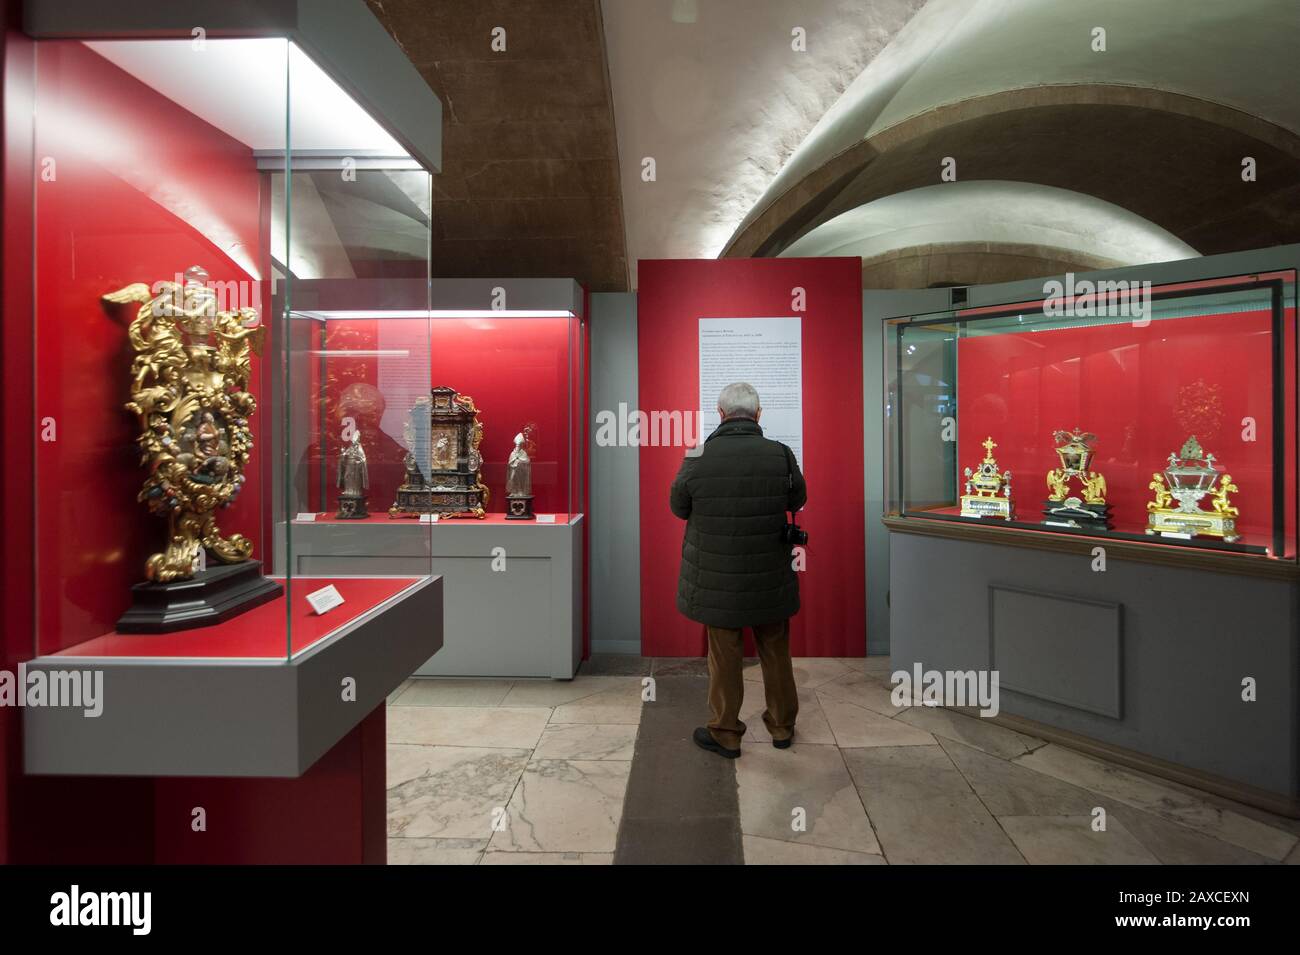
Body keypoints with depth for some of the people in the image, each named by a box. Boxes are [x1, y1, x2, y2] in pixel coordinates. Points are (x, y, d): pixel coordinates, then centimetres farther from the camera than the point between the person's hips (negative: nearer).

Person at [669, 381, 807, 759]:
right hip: (770, 576, 2)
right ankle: (782, 726, 36)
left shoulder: (697, 457, -15)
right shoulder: (781, 455, -12)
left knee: (725, 656, 12)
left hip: (717, 577, -1)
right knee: (775, 651, 19)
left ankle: (725, 733, 26)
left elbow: (679, 507, -1)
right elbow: (797, 501, 5)